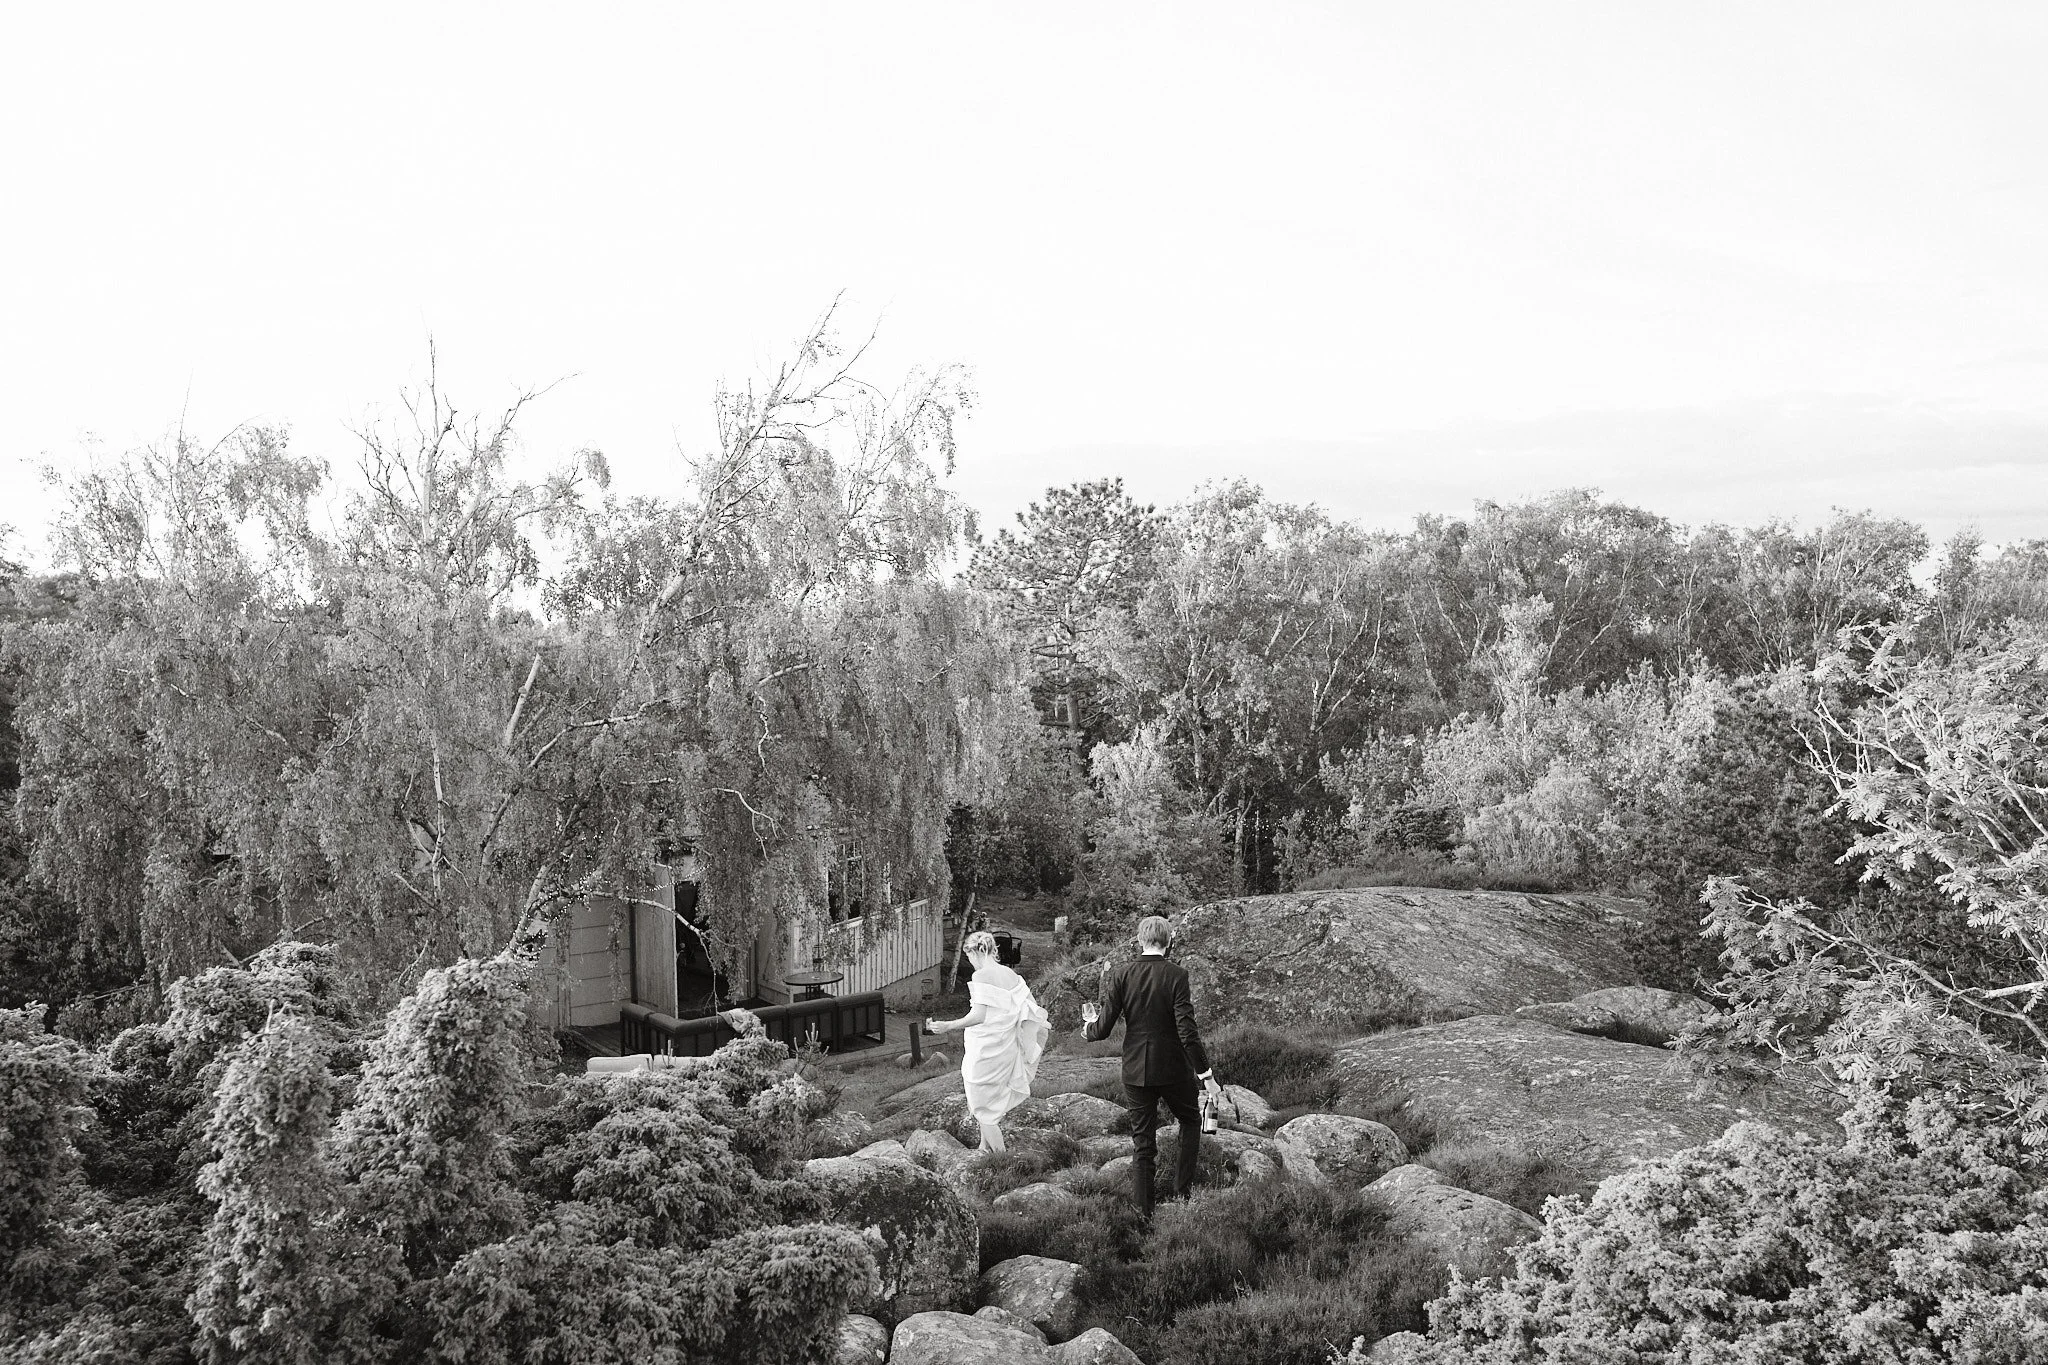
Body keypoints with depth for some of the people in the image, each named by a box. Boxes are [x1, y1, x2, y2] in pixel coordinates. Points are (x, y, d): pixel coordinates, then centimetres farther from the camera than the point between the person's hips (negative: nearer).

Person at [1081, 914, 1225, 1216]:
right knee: (1191, 1121, 25)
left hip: (1135, 1071, 2)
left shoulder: (1120, 976, -6)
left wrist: (1089, 1023, 16)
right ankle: (1181, 1192, 19)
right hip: (1173, 1068, -2)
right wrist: (1206, 1075, -10)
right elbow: (1187, 1032, -16)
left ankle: (1144, 1214, 11)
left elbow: (1102, 1030, -7)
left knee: (1142, 1145, 10)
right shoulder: (1176, 976, -13)